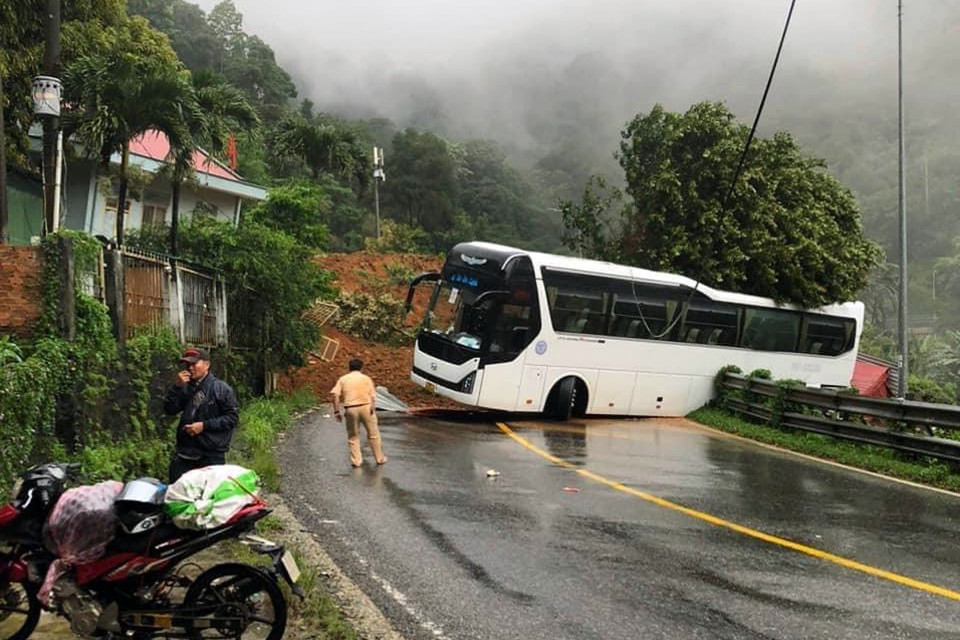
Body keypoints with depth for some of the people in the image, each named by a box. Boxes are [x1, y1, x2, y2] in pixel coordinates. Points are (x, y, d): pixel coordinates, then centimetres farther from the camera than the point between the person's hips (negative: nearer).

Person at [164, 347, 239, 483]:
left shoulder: (220, 388, -5)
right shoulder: (185, 388, 11)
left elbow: (233, 417, -8)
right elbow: (169, 410, 5)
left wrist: (204, 425, -15)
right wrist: (177, 386, -7)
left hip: (212, 456, -5)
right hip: (184, 454, 5)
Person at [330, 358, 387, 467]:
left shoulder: (343, 379, 11)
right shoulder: (366, 378, 11)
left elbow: (335, 394, -2)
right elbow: (373, 395, -2)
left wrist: (337, 411, -1)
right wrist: (373, 408, -6)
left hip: (350, 409, 1)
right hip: (365, 407, 0)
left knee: (353, 436, 14)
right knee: (373, 434, 12)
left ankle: (356, 461, 12)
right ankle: (380, 458, 19)